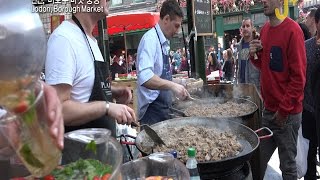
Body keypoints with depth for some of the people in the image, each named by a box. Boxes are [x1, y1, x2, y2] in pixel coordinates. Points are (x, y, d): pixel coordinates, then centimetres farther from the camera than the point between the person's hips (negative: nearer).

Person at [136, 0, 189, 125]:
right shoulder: (150, 39, -16)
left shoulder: (164, 42, 9)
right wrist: (172, 85, -33)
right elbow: (144, 77, -29)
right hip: (153, 110, -9)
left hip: (163, 107, 9)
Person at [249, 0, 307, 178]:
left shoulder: (292, 30, -14)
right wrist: (255, 55, -1)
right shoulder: (265, 29, 9)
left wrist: (284, 109, -14)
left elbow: (299, 76, -15)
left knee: (288, 165, 8)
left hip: (287, 113, -6)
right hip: (269, 109, 6)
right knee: (259, 160, 14)